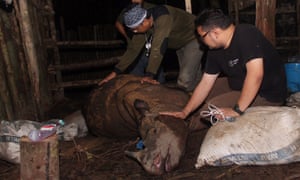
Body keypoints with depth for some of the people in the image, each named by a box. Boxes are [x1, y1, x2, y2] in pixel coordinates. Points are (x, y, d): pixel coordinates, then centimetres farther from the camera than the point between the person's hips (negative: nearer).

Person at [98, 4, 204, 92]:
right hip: (180, 43, 8)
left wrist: (149, 75, -45)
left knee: (185, 82, -16)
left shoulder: (163, 17, -38)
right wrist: (115, 72, -13)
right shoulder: (143, 24, -12)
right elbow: (133, 49, -9)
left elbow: (158, 48, -43)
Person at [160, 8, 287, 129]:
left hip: (269, 94, -8)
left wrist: (237, 110, -34)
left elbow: (256, 74, -37)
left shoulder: (246, 34, -27)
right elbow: (205, 83, 1)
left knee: (214, 106, -17)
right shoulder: (215, 50, -2)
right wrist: (184, 113, -2)